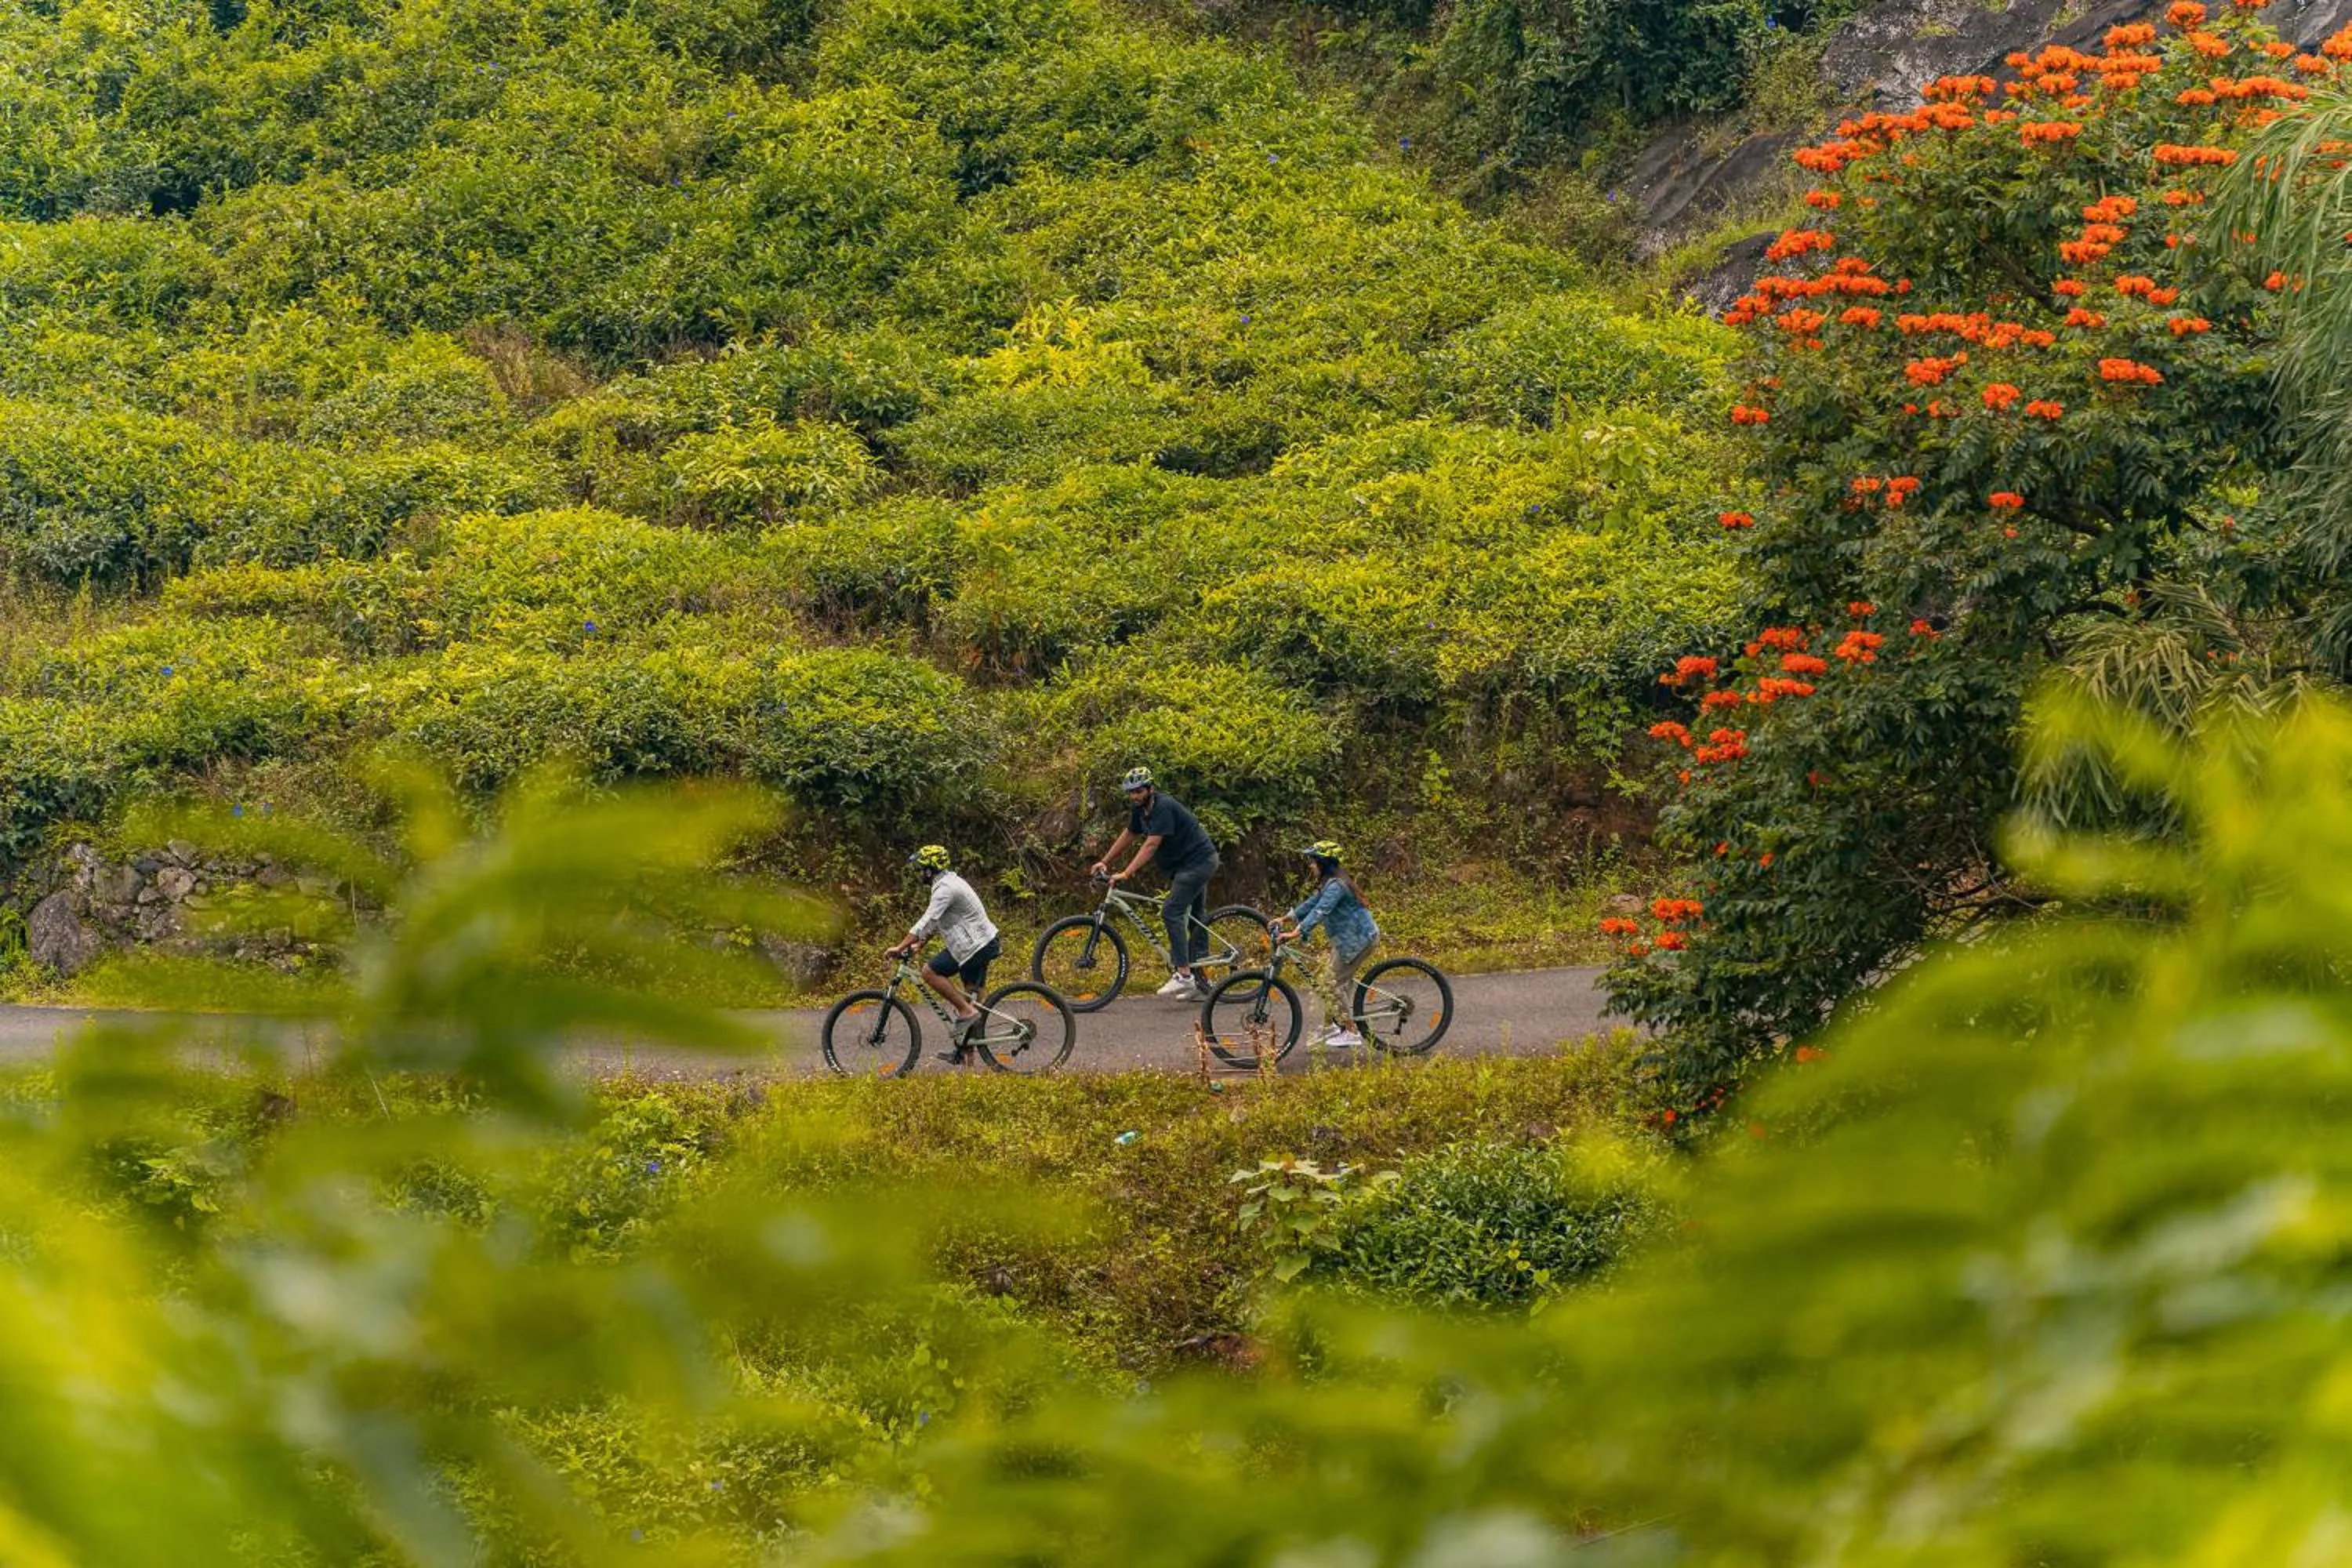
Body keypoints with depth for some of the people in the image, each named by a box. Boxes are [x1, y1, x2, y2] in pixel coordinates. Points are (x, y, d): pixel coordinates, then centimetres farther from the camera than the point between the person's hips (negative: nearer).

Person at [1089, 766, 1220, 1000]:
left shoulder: (1163, 807, -23)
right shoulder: (1140, 809, 6)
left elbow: (1151, 845, -29)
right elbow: (1128, 835, 20)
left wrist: (1126, 874, -33)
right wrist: (1104, 862, 18)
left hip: (1198, 861, -11)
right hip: (1184, 865, 11)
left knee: (1171, 912, -20)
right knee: (1196, 919, 12)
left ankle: (1183, 975, -24)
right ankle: (1200, 985, 16)